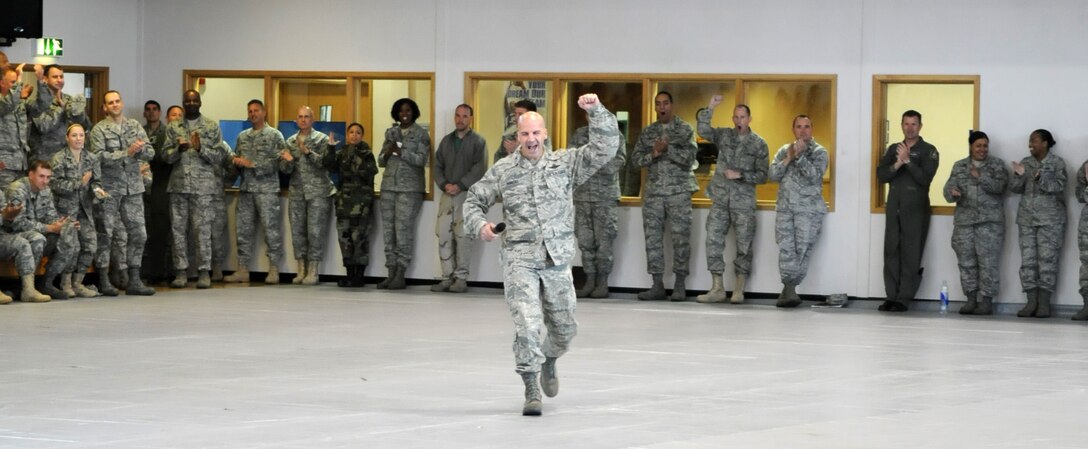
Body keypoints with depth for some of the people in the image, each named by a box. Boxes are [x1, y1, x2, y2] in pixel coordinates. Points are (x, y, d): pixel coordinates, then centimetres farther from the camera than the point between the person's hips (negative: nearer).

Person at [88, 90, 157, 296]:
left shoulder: (135, 126, 11)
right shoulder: (99, 129, 0)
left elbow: (150, 154, 6)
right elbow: (100, 157, -13)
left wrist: (141, 149, -16)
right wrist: (127, 152, -19)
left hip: (133, 188, 4)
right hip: (109, 188, -4)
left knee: (138, 234, 3)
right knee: (106, 234, -2)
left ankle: (134, 280, 9)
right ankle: (103, 280, 5)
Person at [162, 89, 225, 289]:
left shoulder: (212, 126, 5)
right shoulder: (173, 127, 11)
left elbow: (219, 157, 1)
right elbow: (167, 157, 6)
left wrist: (200, 148, -15)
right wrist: (179, 149, -14)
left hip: (203, 185, -2)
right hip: (178, 184, 2)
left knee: (202, 229, -5)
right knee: (178, 228, 1)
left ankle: (204, 272, 0)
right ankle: (181, 271, 6)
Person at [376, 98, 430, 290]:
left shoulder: (421, 134, 2)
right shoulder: (391, 133, 15)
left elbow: (422, 160, -9)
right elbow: (380, 161, 17)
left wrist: (401, 152, -18)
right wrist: (387, 153, -5)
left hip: (410, 188, -5)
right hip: (389, 185, 5)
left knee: (403, 229, -11)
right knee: (388, 229, 1)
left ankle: (401, 275, -9)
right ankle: (391, 272, 5)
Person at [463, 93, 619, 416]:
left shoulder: (566, 164, 5)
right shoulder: (502, 171, 5)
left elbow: (605, 148, -4)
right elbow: (474, 200, 13)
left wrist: (596, 111, -14)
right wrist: (479, 224, -7)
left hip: (557, 259, 2)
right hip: (520, 259, -2)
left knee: (564, 327, 12)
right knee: (527, 323, -15)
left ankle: (548, 360, 45)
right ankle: (532, 391, -8)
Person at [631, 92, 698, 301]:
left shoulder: (685, 130, 2)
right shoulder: (648, 132, 12)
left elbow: (689, 157, -9)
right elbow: (637, 158, 6)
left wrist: (668, 149, -18)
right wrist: (653, 154, -12)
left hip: (679, 191, -4)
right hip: (654, 190, 4)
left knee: (681, 237, -4)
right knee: (653, 237, 1)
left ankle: (679, 285, 2)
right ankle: (657, 285, 5)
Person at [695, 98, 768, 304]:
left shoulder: (759, 144, 1)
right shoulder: (724, 135, 7)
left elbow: (762, 176, 0)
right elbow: (703, 130, -9)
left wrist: (740, 175, -12)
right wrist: (710, 108, -16)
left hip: (744, 202, -2)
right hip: (720, 199, 2)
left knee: (744, 245, 0)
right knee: (713, 241, -1)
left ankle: (739, 290, 7)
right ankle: (717, 288, 4)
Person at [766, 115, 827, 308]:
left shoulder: (819, 152, 3)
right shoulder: (784, 150, 15)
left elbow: (814, 176, -12)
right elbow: (773, 175, 5)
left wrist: (799, 156, -17)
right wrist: (788, 158, -6)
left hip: (809, 209, -3)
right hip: (785, 207, 3)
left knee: (803, 249, -6)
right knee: (786, 248, -8)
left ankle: (789, 289, 0)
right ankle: (789, 290, -9)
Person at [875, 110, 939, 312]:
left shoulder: (928, 151, 1)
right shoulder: (893, 149, 15)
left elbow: (925, 178, -12)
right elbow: (881, 175, 3)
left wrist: (907, 161, -16)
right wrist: (897, 164, -14)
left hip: (916, 209, -4)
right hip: (894, 207, 4)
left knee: (911, 254, -6)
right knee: (891, 251, 1)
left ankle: (904, 299, -6)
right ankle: (891, 296, 4)